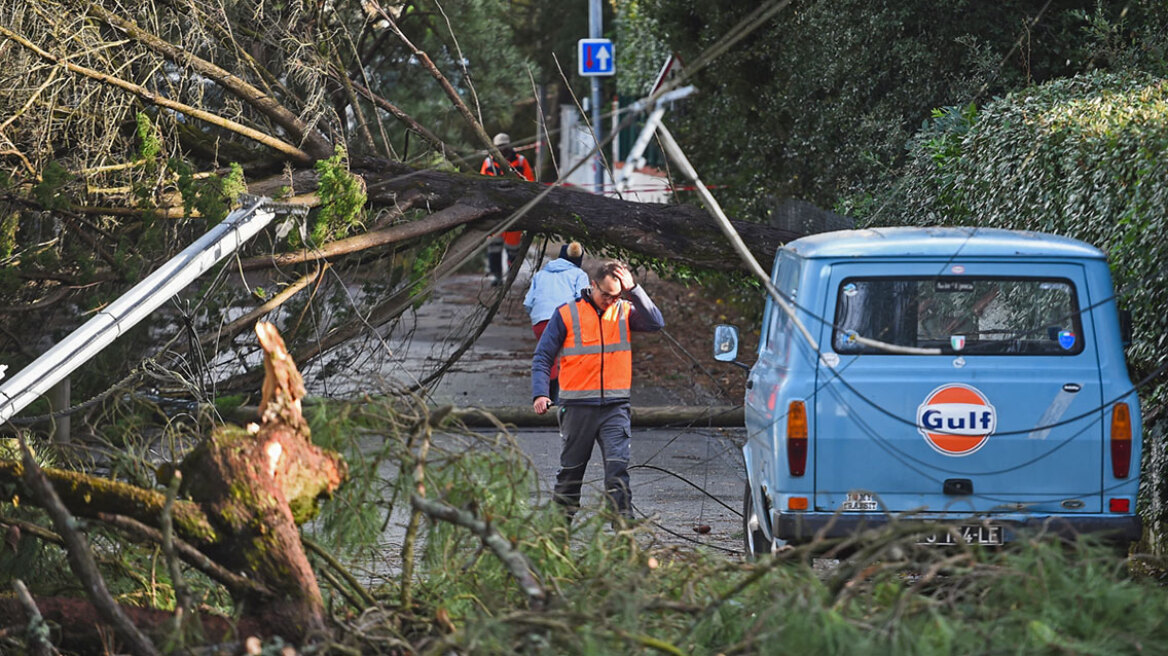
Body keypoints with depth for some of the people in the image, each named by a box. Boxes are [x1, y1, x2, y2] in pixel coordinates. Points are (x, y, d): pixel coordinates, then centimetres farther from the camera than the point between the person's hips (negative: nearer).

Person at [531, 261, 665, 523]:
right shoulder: (567, 314, 0)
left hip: (615, 406, 0)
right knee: (571, 471, 11)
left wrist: (633, 290, -16)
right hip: (577, 407, 0)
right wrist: (540, 394, -12)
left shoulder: (624, 312, 6)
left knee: (618, 467, -13)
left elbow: (655, 323, -12)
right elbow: (542, 358, 2)